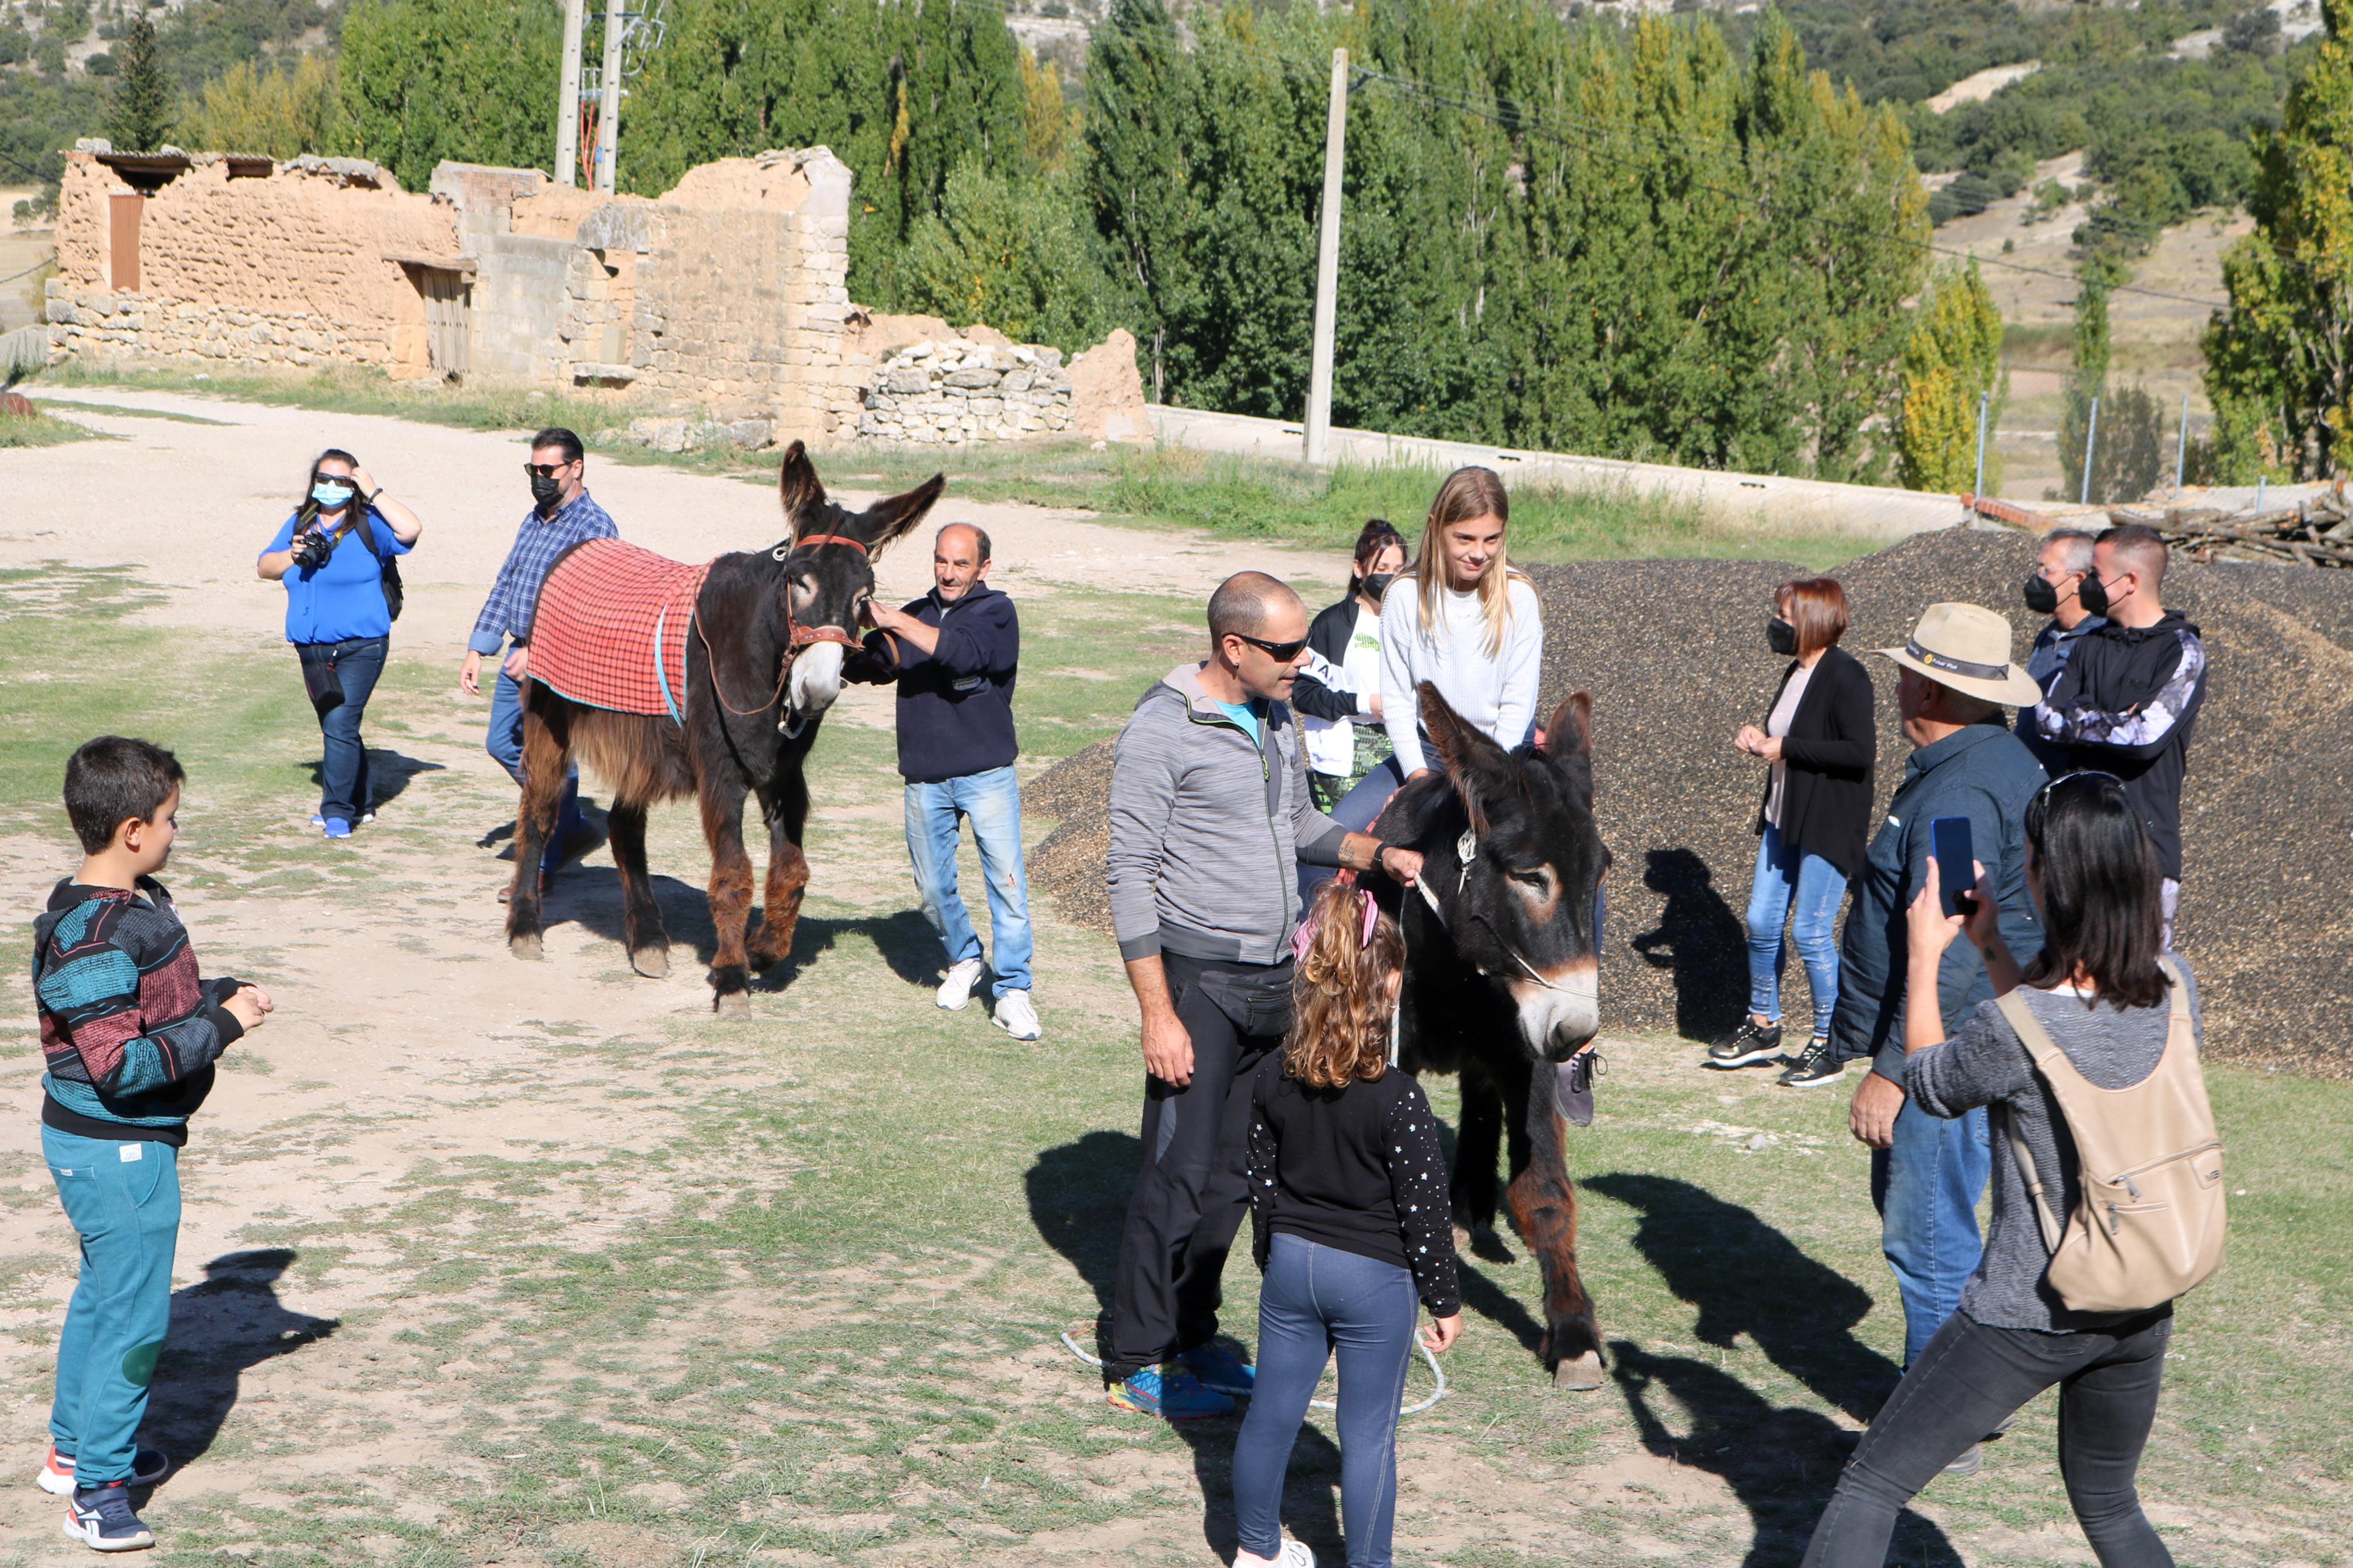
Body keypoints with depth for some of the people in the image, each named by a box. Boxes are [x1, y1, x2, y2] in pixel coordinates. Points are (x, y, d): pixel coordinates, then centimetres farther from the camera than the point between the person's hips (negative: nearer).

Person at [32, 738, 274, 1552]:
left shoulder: (134, 905, 4)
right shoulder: (94, 938, -27)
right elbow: (121, 1065, -30)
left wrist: (221, 993, 1)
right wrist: (222, 1025, -23)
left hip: (97, 1143, 10)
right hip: (116, 1150, -10)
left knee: (103, 1293, 23)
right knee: (133, 1314, -1)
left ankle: (73, 1447, 38)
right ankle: (97, 1488, 10)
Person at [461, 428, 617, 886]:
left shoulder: (593, 527, -13)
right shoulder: (534, 520, 14)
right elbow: (505, 585, 17)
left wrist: (539, 650, -29)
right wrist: (477, 649, 11)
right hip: (520, 657, 9)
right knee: (503, 744, 15)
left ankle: (542, 865, 7)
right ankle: (570, 823, 31)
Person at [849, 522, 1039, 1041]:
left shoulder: (996, 612, -2)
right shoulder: (917, 614, 14)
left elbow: (965, 652, -23)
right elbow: (866, 667, 6)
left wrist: (894, 622, -26)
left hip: (986, 773, -5)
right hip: (925, 778, 5)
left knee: (1006, 879, -9)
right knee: (933, 888, 11)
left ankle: (1012, 991, -2)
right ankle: (964, 960, 35)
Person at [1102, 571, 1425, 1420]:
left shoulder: (1277, 718, 11)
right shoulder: (1162, 729, -13)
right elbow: (1130, 874, -13)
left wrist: (1377, 853, 5)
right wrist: (1157, 1014, -17)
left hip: (1273, 978, 7)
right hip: (1199, 977, -7)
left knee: (1235, 1174, 11)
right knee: (1180, 1175, -3)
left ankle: (1192, 1338, 23)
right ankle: (1136, 1360, 8)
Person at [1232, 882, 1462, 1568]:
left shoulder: (1271, 1079, -6)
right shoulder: (1397, 1098, -21)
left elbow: (1261, 1183, 5)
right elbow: (1423, 1208, -14)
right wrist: (1445, 1299, -2)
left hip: (1291, 1262, 5)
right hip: (1374, 1278, -5)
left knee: (1272, 1410, 16)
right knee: (1368, 1431, 7)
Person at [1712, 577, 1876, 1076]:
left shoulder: (1846, 677, -16)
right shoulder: (1797, 672, 13)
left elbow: (1861, 753, -25)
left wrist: (1785, 748, -20)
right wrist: (1759, 739, 5)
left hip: (1829, 826, -9)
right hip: (1783, 819, 9)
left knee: (1811, 932, -5)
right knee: (1762, 922, 10)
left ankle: (1830, 1039, 9)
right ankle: (1763, 1027, 24)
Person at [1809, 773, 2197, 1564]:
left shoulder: (2014, 1028, -26)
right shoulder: (2176, 989, -8)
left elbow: (1930, 1085, -3)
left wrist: (1925, 955, 5)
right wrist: (1991, 944, 12)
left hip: (2030, 1317, -6)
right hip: (2143, 1312, 6)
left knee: (1871, 1487, 6)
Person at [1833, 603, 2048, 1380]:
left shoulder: (1959, 794, -24)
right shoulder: (2001, 758, 12)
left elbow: (1949, 958, -28)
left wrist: (1890, 1072, -24)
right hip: (1954, 1044, 11)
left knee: (1927, 1236, -4)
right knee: (1901, 1196, 22)